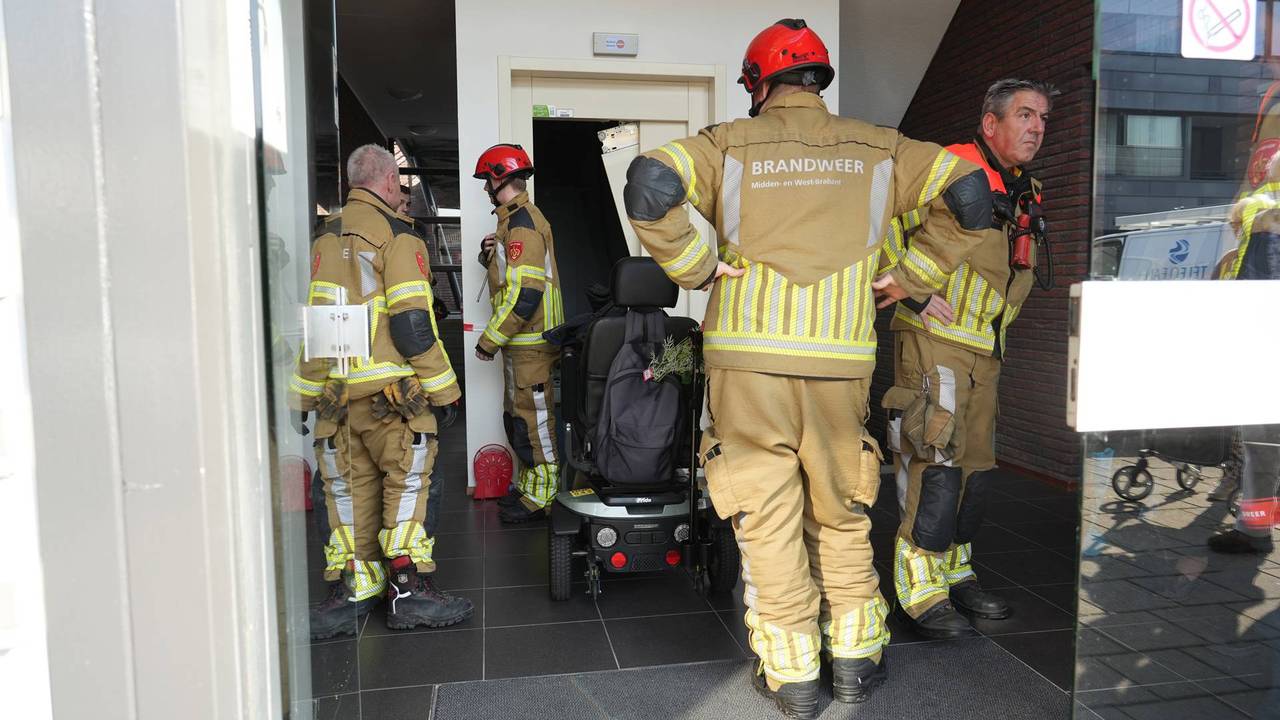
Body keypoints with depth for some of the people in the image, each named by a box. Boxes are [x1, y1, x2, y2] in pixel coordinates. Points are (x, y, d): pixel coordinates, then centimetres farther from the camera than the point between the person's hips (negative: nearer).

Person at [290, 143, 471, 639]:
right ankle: (409, 591, 4)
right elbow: (412, 324, -14)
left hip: (333, 393, 6)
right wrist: (442, 390, -8)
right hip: (389, 391, -6)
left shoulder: (325, 236, 14)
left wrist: (304, 395, 18)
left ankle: (351, 589, 18)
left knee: (350, 488, 12)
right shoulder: (395, 235, -6)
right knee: (409, 481, 3)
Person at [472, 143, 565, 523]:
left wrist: (490, 339, -17)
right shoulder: (518, 219, 17)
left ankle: (540, 497, 6)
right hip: (523, 340, 11)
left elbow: (524, 292, -24)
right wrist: (490, 255, 5)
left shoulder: (521, 223, -17)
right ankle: (528, 487, 29)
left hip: (530, 344, -11)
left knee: (534, 416, -3)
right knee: (518, 416, 17)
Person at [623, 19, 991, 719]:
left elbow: (648, 183, -12)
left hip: (748, 356, -2)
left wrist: (695, 267, -3)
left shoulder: (728, 143, 4)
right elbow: (969, 193, 6)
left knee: (767, 517, 7)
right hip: (841, 361, 2)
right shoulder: (875, 149, 11)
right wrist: (910, 275, 10)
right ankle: (854, 660, 27)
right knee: (842, 514, 17)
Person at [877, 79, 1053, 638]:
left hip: (984, 351, 9)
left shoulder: (1027, 197, 16)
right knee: (935, 462, -10)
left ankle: (956, 572, 28)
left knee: (977, 466, 13)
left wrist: (997, 322, 20)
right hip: (932, 341, -9)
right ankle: (921, 591, 0)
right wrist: (909, 289, -20)